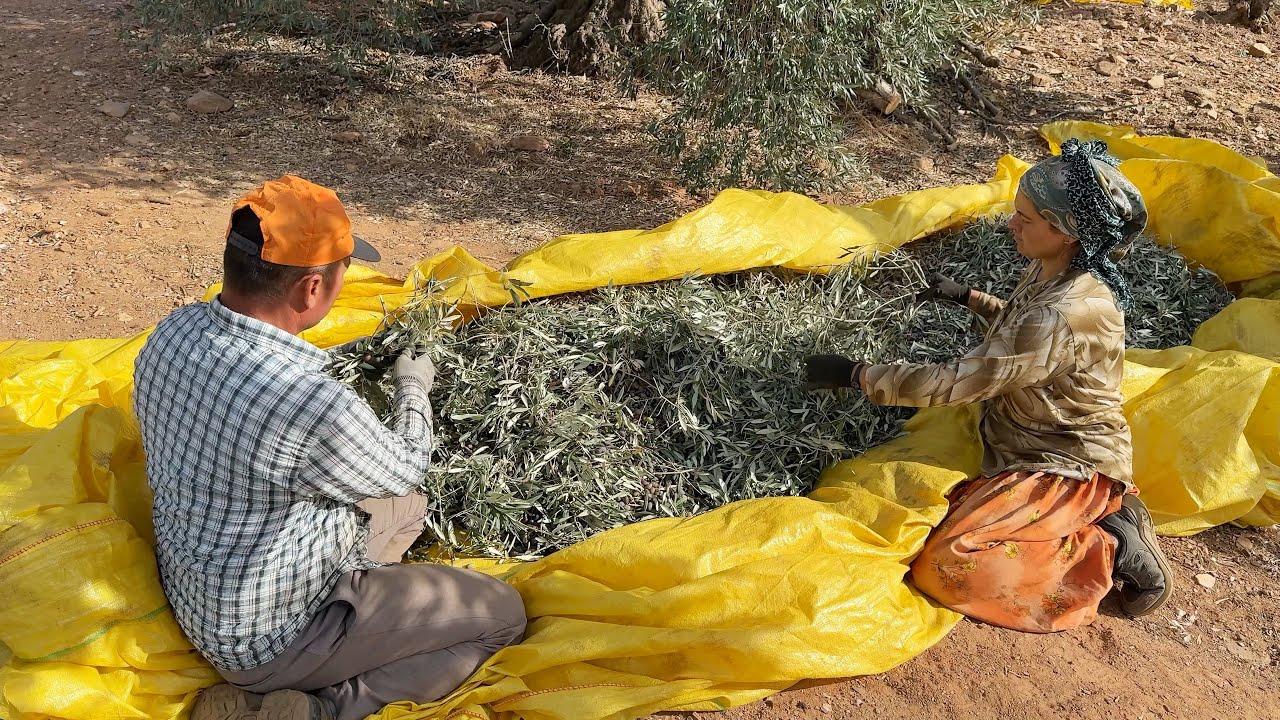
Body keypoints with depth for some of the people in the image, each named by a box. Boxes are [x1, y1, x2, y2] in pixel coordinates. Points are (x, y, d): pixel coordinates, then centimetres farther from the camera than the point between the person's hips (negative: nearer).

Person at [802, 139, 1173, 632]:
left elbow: (958, 383, -30)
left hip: (1067, 464, -10)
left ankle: (1107, 550, -4)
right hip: (1028, 435, 10)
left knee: (947, 565, -23)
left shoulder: (1067, 314, -31)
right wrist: (968, 298, 15)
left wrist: (856, 374, -25)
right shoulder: (1052, 269, -3)